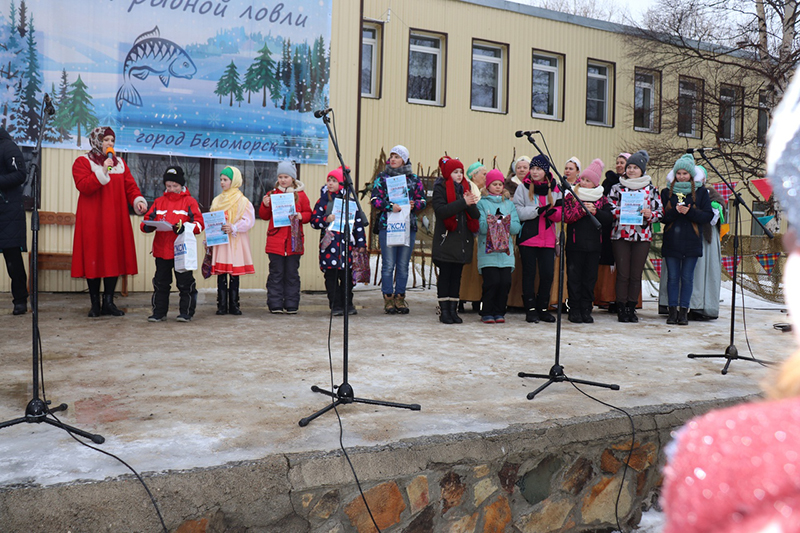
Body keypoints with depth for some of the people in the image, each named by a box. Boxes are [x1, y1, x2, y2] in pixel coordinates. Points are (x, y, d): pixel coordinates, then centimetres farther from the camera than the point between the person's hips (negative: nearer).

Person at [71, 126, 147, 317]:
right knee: (94, 258, -3)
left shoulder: (120, 163, 17)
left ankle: (108, 302, 8)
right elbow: (83, 186, -13)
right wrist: (103, 171, -18)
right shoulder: (82, 162, 3)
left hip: (115, 220, 4)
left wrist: (138, 200, -10)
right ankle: (95, 303, 5)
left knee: (114, 258, 1)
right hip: (92, 220, -4)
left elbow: (130, 186, 9)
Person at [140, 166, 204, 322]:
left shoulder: (190, 201, 2)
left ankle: (186, 312, 12)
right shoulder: (159, 202, 13)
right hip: (161, 249, 4)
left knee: (185, 282, 2)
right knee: (161, 282, 10)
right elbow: (147, 219, 10)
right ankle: (159, 312, 19)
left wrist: (185, 227, -24)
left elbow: (199, 224, -6)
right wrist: (147, 226, -13)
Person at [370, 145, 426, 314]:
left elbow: (422, 201, 13)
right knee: (388, 264, -3)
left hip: (408, 226, 2)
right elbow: (375, 199, 0)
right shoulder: (382, 178, 8)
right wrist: (390, 206, -15)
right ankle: (388, 298, 4)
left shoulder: (414, 179, 13)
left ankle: (400, 298, 14)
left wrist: (414, 205, -8)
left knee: (403, 264, 6)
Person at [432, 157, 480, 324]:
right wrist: (463, 202, -19)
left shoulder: (464, 189, 16)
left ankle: (453, 310, 11)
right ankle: (444, 311, 4)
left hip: (462, 240, 5)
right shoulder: (440, 188, 0)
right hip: (446, 240, -5)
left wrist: (471, 203, -12)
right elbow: (440, 210, -18)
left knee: (457, 275, 6)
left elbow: (476, 215, 8)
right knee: (445, 275, -2)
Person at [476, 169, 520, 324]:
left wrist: (508, 222, -13)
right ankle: (487, 312, 5)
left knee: (506, 282, -3)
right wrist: (490, 222, -24)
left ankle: (499, 312, 12)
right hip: (488, 251, -3)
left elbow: (517, 228, 7)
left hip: (506, 251, 3)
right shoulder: (482, 203, 7)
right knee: (492, 281, -10)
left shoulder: (509, 203, 16)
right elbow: (481, 227, -6)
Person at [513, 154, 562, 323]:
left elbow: (561, 213, 8)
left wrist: (553, 212, -14)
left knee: (548, 273, 2)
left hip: (547, 239, 2)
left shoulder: (554, 189, 10)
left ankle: (543, 308, 16)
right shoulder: (523, 188, 2)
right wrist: (537, 210, -19)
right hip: (528, 237, -2)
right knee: (529, 273, 3)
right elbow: (517, 211, -9)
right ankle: (530, 309, 11)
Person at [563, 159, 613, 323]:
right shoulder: (571, 197, 5)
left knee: (590, 277, 5)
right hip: (575, 243, -2)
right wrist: (582, 209, -18)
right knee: (574, 277, 2)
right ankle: (574, 310, 9)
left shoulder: (602, 199, 9)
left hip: (594, 244, 2)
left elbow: (609, 220, 0)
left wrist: (595, 212, -13)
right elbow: (566, 216, -9)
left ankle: (586, 310, 13)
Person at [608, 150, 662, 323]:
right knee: (622, 274, -1)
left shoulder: (651, 189, 10)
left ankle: (631, 308, 14)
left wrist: (649, 214, -12)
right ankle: (621, 308, 7)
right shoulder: (617, 188, 8)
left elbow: (659, 212, 8)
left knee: (636, 275, 4)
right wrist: (622, 211, -14)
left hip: (642, 237, 1)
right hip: (620, 235, -1)